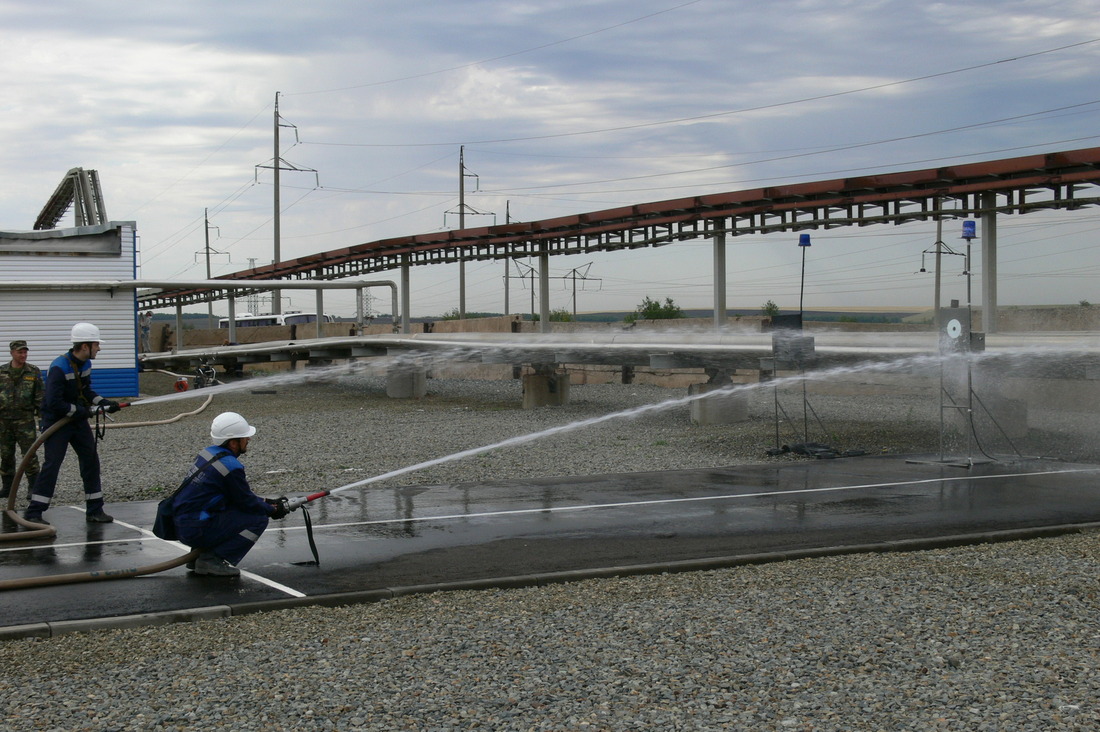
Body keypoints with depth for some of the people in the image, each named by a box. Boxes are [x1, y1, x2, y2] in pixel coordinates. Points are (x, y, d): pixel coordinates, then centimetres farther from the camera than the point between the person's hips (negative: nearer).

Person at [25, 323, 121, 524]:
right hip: (57, 422, -8)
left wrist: (104, 403, -4)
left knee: (91, 461, 7)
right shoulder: (59, 368, -24)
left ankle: (94, 510, 15)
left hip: (78, 420, 8)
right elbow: (54, 403, -27)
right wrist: (82, 411, -21)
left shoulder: (85, 364, 2)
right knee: (51, 464, -10)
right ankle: (33, 512, -2)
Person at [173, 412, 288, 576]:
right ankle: (214, 560, -7)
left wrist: (265, 501, 18)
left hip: (181, 524, 9)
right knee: (258, 519, -6)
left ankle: (197, 557, 17)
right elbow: (246, 502, -7)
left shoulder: (209, 452, 10)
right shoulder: (231, 467, -18)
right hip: (196, 530, -9)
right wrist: (273, 510, 9)